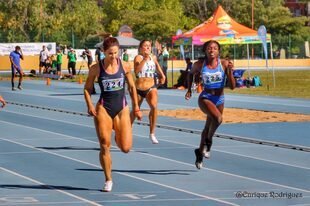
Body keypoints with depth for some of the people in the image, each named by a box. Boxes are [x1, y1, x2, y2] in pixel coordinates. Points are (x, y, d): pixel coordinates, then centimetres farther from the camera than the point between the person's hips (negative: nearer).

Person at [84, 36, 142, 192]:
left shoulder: (125, 66, 0)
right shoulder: (96, 68, -5)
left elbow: (132, 87, 11)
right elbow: (87, 88, 3)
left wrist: (136, 108, 9)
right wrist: (90, 105, -12)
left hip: (122, 109, 1)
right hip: (103, 109, -1)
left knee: (125, 148, -5)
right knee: (105, 145, -8)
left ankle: (118, 136, 32)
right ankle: (108, 180, 6)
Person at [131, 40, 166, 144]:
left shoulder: (153, 58, 1)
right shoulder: (138, 58, -14)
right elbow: (136, 71, -32)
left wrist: (162, 75, 17)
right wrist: (145, 59, -38)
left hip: (151, 88, 2)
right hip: (139, 89, -2)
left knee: (154, 106, -25)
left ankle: (152, 134, -16)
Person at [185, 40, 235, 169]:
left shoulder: (224, 64, -9)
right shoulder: (199, 65, -8)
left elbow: (232, 87, -10)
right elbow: (191, 73, 17)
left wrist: (230, 71, -22)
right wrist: (189, 89, 10)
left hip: (219, 99, 3)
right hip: (205, 98, -3)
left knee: (208, 127, 17)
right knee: (218, 118, -32)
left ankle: (200, 152, 40)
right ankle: (208, 141, -7)